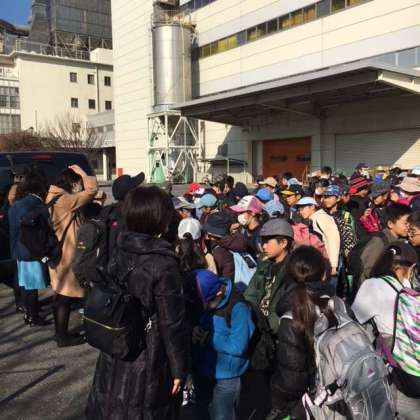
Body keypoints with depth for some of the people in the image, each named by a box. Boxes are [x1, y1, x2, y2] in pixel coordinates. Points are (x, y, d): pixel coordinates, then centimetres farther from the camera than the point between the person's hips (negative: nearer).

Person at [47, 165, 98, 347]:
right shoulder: (64, 201, -21)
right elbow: (92, 190, -23)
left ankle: (60, 332, 28)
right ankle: (63, 337, 11)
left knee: (61, 297, 18)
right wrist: (82, 173, -11)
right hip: (65, 257, -10)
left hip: (60, 255, 10)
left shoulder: (56, 198, 11)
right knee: (65, 298, 0)